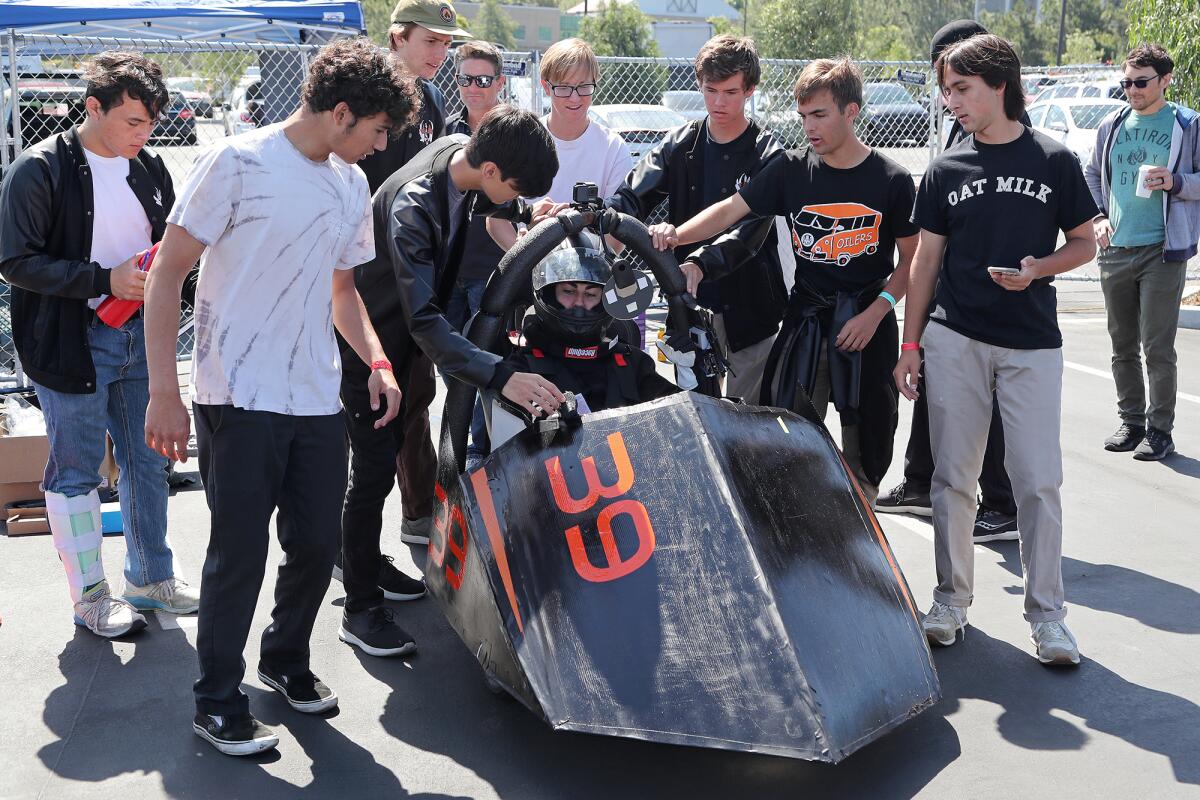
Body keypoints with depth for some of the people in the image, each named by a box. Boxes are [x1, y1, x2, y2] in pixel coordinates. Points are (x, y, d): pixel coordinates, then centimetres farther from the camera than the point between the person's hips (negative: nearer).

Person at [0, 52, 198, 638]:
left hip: (140, 336, 6)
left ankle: (150, 577, 30)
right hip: (73, 342, -6)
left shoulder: (149, 168, 6)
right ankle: (90, 596, 18)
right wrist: (105, 280, -22)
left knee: (148, 462, 14)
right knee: (75, 473, 5)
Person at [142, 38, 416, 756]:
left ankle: (287, 659, 35)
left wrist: (376, 359, 5)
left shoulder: (352, 185, 12)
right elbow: (167, 275, -9)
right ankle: (218, 703, 18)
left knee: (317, 546, 10)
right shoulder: (238, 162, -9)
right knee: (240, 554, 0)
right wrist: (165, 392, -14)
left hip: (318, 400, 6)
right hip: (240, 399, -6)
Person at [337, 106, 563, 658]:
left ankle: (357, 559, 40)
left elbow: (487, 204, 14)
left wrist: (527, 214, -7)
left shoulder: (462, 151, -11)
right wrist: (501, 377, -53)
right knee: (374, 473, -6)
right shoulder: (412, 206, -37)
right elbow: (425, 320, -43)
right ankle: (360, 611, 5)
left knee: (387, 452, 21)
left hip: (404, 340, 9)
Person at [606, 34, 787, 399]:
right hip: (691, 304, 3)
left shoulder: (767, 155, -7)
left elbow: (750, 230, -22)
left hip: (747, 309, -3)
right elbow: (633, 195, -8)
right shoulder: (680, 144, 4)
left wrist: (699, 265, -39)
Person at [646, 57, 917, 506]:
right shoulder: (791, 170, 1)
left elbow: (912, 257, 1)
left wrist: (876, 312, -11)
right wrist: (678, 235, -23)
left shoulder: (892, 180, -3)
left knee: (865, 447, 7)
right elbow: (732, 209, -6)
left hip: (868, 324, -1)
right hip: (805, 321, 1)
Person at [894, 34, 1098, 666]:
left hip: (1031, 343, -1)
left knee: (1039, 480, -3)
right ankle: (951, 599, 19)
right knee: (953, 477, 5)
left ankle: (1046, 613, 9)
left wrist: (1038, 268, -13)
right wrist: (910, 343, 5)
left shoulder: (1054, 161, 2)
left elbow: (1084, 242, 8)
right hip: (954, 339, 2)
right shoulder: (945, 170, 7)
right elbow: (927, 259, 9)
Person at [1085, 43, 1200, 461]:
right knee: (1122, 346, 11)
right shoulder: (1112, 125, 11)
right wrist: (1098, 217, 8)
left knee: (1157, 348, -5)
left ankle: (1160, 430, 4)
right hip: (1114, 250, 5)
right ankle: (1131, 422, 23)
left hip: (1162, 251, -5)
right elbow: (1092, 174, 22)